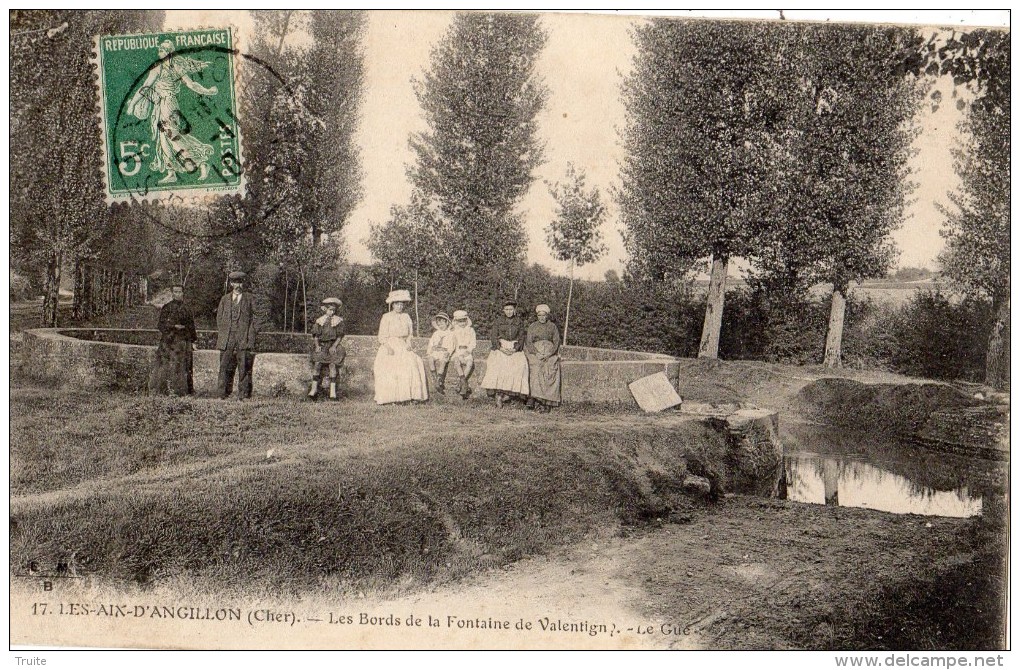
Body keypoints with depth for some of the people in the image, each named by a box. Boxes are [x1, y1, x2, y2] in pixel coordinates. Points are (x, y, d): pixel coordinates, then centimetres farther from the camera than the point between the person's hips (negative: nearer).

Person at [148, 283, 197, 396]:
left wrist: (193, 341, 11)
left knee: (184, 367, 1)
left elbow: (191, 326, 16)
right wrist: (174, 326, -16)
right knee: (169, 366, -7)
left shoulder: (186, 309, 14)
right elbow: (160, 324, -2)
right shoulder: (166, 308, 3)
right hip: (169, 341, -3)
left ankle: (183, 390, 4)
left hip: (184, 341, 3)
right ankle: (168, 390, -6)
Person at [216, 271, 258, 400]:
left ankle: (243, 395, -1)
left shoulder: (250, 299, 9)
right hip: (227, 340, 2)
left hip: (245, 339, -2)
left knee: (245, 368, -4)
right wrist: (222, 337, 6)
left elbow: (254, 319, 5)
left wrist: (250, 338, -5)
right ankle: (223, 394, 3)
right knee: (225, 367, -1)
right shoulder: (224, 299, 17)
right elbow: (219, 319, 17)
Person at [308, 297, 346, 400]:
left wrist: (334, 346, -11)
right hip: (321, 345, 1)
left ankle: (333, 388, -25)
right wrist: (317, 345, -6)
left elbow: (340, 336, 3)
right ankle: (314, 388, -23)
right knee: (317, 362, -23)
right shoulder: (320, 321, 11)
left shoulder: (338, 321, 7)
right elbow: (316, 335, 10)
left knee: (333, 363, -25)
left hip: (333, 345, -1)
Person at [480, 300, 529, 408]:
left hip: (515, 349, 2)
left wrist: (515, 349, -9)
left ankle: (509, 393, -18)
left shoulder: (519, 322, 9)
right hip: (500, 347, -1)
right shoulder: (498, 320, 6)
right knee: (498, 366, -23)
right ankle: (498, 395, -22)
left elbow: (521, 338, 7)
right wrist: (501, 348, -13)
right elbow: (493, 337, 2)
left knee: (519, 365, -22)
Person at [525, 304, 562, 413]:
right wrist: (537, 354, -13)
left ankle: (546, 402, -19)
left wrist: (547, 354, -11)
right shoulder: (532, 327, 10)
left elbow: (556, 342, 3)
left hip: (550, 354, 0)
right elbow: (528, 342, 3)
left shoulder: (553, 327, 9)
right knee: (536, 372, -20)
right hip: (535, 353, 0)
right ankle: (538, 401, -24)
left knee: (549, 374, -16)